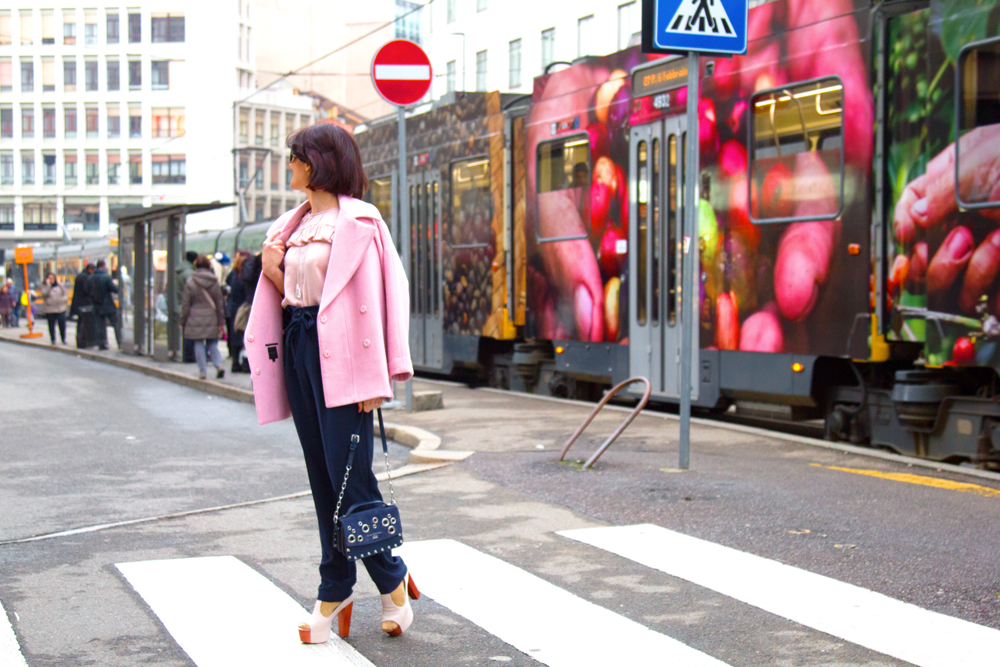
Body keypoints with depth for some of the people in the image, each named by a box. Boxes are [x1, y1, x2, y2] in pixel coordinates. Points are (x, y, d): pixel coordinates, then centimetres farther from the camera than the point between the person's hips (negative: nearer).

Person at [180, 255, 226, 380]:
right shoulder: (214, 282, 3)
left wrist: (182, 322, 4)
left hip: (195, 319, -2)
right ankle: (218, 364, -8)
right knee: (212, 344, 12)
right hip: (212, 319, 2)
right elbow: (219, 304, 4)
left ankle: (203, 371, 1)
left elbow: (185, 305, -3)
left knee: (199, 344, 4)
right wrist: (221, 322, 8)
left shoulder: (190, 283, -4)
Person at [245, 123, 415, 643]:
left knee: (348, 472, -7)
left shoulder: (355, 221, -8)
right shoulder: (294, 223, 16)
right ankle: (336, 590, 15)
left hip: (335, 348, -8)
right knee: (322, 477, 9)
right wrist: (272, 269, -1)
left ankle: (391, 580, 8)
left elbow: (369, 297, -14)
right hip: (298, 346, 8)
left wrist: (370, 379, -18)